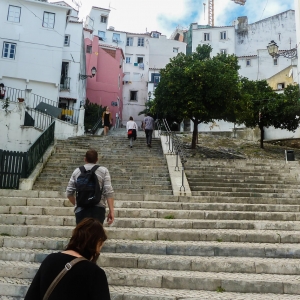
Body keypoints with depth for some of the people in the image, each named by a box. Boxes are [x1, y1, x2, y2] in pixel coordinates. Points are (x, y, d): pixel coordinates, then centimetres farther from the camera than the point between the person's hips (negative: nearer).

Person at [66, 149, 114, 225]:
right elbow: (108, 192, -5)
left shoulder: (77, 171, 13)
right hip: (98, 208, -2)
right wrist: (111, 210, -5)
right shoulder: (103, 171, 6)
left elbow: (69, 193, 14)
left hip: (81, 209, 2)